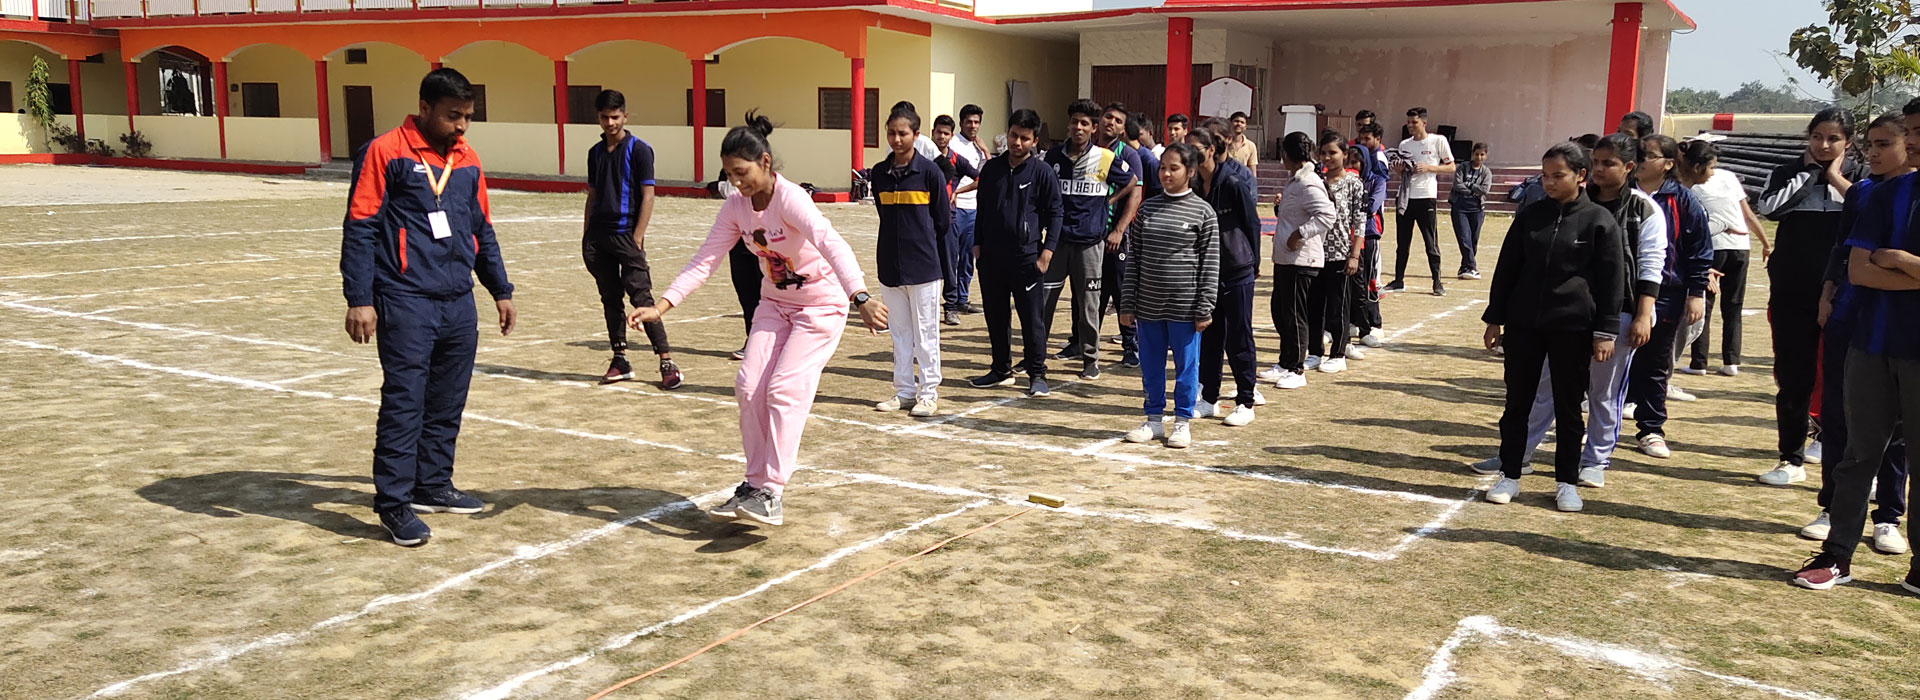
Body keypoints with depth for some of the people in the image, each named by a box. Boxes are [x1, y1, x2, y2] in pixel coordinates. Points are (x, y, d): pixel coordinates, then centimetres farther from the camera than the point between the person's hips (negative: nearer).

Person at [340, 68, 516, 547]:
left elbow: (482, 231, 21)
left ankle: (433, 486, 25)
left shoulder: (467, 160, 13)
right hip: (406, 304, -6)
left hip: (460, 304, 6)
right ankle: (393, 502, 4)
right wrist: (359, 300, -13)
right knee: (403, 403, -5)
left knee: (448, 404, 12)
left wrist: (501, 290, 22)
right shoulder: (385, 153, -5)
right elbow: (359, 229, -7)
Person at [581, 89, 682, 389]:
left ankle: (667, 362, -7)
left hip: (626, 235, -6)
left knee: (641, 297, -9)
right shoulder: (595, 152, 13)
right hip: (599, 236, 6)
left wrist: (637, 238, -14)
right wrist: (587, 238, 13)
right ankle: (620, 361, 17)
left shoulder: (639, 150, -5)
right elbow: (592, 195, 19)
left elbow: (648, 196, -8)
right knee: (610, 300, 9)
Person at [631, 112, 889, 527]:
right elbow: (705, 260, -7)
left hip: (822, 304, -7)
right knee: (749, 387, -3)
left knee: (785, 389, -17)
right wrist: (660, 306, -18)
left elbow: (832, 244, -43)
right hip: (774, 302, 7)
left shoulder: (789, 198, -28)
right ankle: (754, 484, 9)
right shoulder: (737, 206, -7)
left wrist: (860, 297, -59)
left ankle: (770, 494, -13)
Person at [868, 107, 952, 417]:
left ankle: (929, 393, 10)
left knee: (925, 333, 2)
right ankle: (904, 391, 20)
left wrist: (922, 244, 7)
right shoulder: (879, 173, 7)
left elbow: (944, 221, -1)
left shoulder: (929, 171, -6)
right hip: (890, 266, 5)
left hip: (924, 266, -5)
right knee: (899, 332, 11)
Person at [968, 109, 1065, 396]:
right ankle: (1001, 370, 23)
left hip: (1027, 257, -4)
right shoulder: (992, 168, 8)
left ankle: (1037, 374, 7)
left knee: (1032, 318, -2)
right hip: (992, 256, 4)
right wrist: (978, 243, 10)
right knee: (995, 316, 11)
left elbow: (1055, 213, -1)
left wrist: (1047, 250, -8)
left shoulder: (1042, 172, -3)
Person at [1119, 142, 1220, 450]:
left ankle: (1182, 422, 19)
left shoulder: (1203, 212, -4)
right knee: (1151, 365, 11)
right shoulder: (1147, 208, 6)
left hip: (1185, 306, -3)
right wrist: (1127, 304, 4)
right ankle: (1154, 420, 25)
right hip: (1148, 305, 3)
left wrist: (1205, 309, -8)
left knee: (1186, 365, 6)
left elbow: (1210, 264, -4)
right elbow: (1134, 258, 8)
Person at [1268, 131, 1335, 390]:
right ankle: (1286, 362, 27)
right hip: (1284, 258, 10)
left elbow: (1327, 217, -27)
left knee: (1294, 315, -3)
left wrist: (1300, 235, -26)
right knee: (1279, 311, 16)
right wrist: (1280, 207, 12)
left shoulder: (1309, 184, -17)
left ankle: (1296, 370, 6)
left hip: (1301, 260, -10)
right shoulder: (1296, 182, 16)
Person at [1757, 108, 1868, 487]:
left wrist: (1837, 178, -7)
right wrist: (1808, 172, -5)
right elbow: (1769, 207, -13)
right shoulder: (1788, 174, 8)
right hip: (1792, 292, 1)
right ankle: (1792, 460, 16)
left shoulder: (1861, 177, 6)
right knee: (1793, 378, 5)